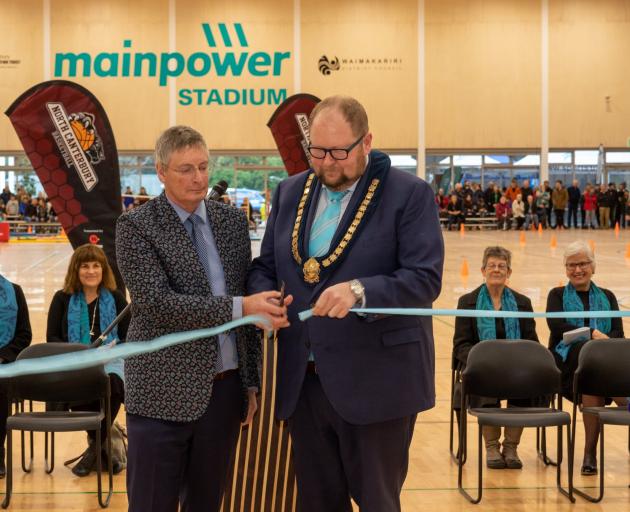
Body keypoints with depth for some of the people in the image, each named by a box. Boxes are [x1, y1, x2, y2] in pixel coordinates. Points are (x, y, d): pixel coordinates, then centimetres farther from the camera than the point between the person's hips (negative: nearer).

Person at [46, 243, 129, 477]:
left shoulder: (116, 298, 11)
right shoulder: (63, 298, 10)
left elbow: (128, 337, 8)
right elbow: (52, 338, 6)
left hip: (110, 361, 0)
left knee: (112, 385, -36)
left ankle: (95, 447, -13)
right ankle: (104, 445, -13)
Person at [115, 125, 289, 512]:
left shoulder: (233, 220, 9)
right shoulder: (135, 227, -6)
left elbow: (249, 299, 13)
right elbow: (156, 302, -18)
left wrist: (252, 381, 11)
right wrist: (239, 307, -24)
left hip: (225, 388, 5)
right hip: (164, 392, -4)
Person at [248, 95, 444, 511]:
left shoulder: (409, 194, -6)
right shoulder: (290, 193, 11)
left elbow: (425, 278, -14)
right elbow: (264, 266, 15)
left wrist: (359, 291, -29)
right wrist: (263, 296, -8)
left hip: (375, 382, -5)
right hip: (304, 382, 5)